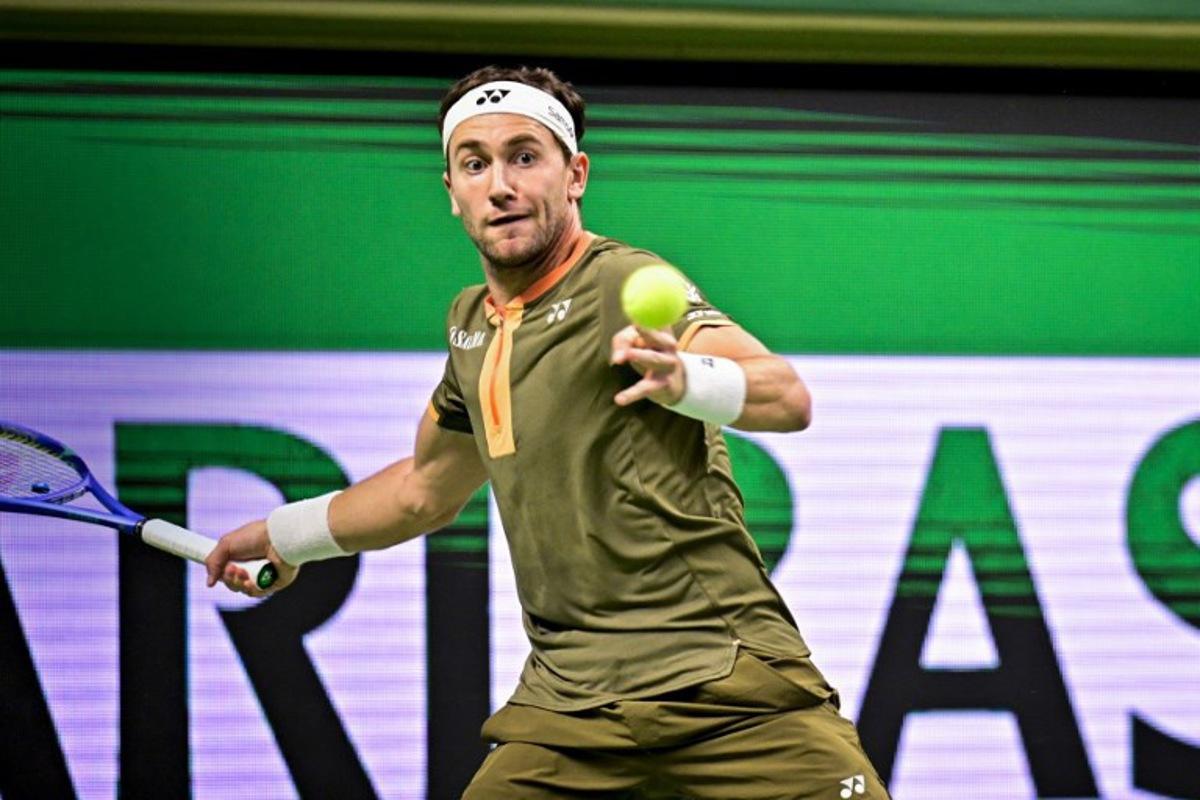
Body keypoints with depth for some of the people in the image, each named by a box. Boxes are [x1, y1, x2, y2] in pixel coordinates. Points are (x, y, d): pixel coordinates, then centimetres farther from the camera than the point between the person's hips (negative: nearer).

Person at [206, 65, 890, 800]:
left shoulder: (624, 285, -9)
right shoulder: (472, 323, 13)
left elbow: (789, 398, -26)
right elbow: (427, 488, 34)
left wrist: (685, 380, -45)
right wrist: (288, 535, 40)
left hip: (719, 680, -6)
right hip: (565, 705, 6)